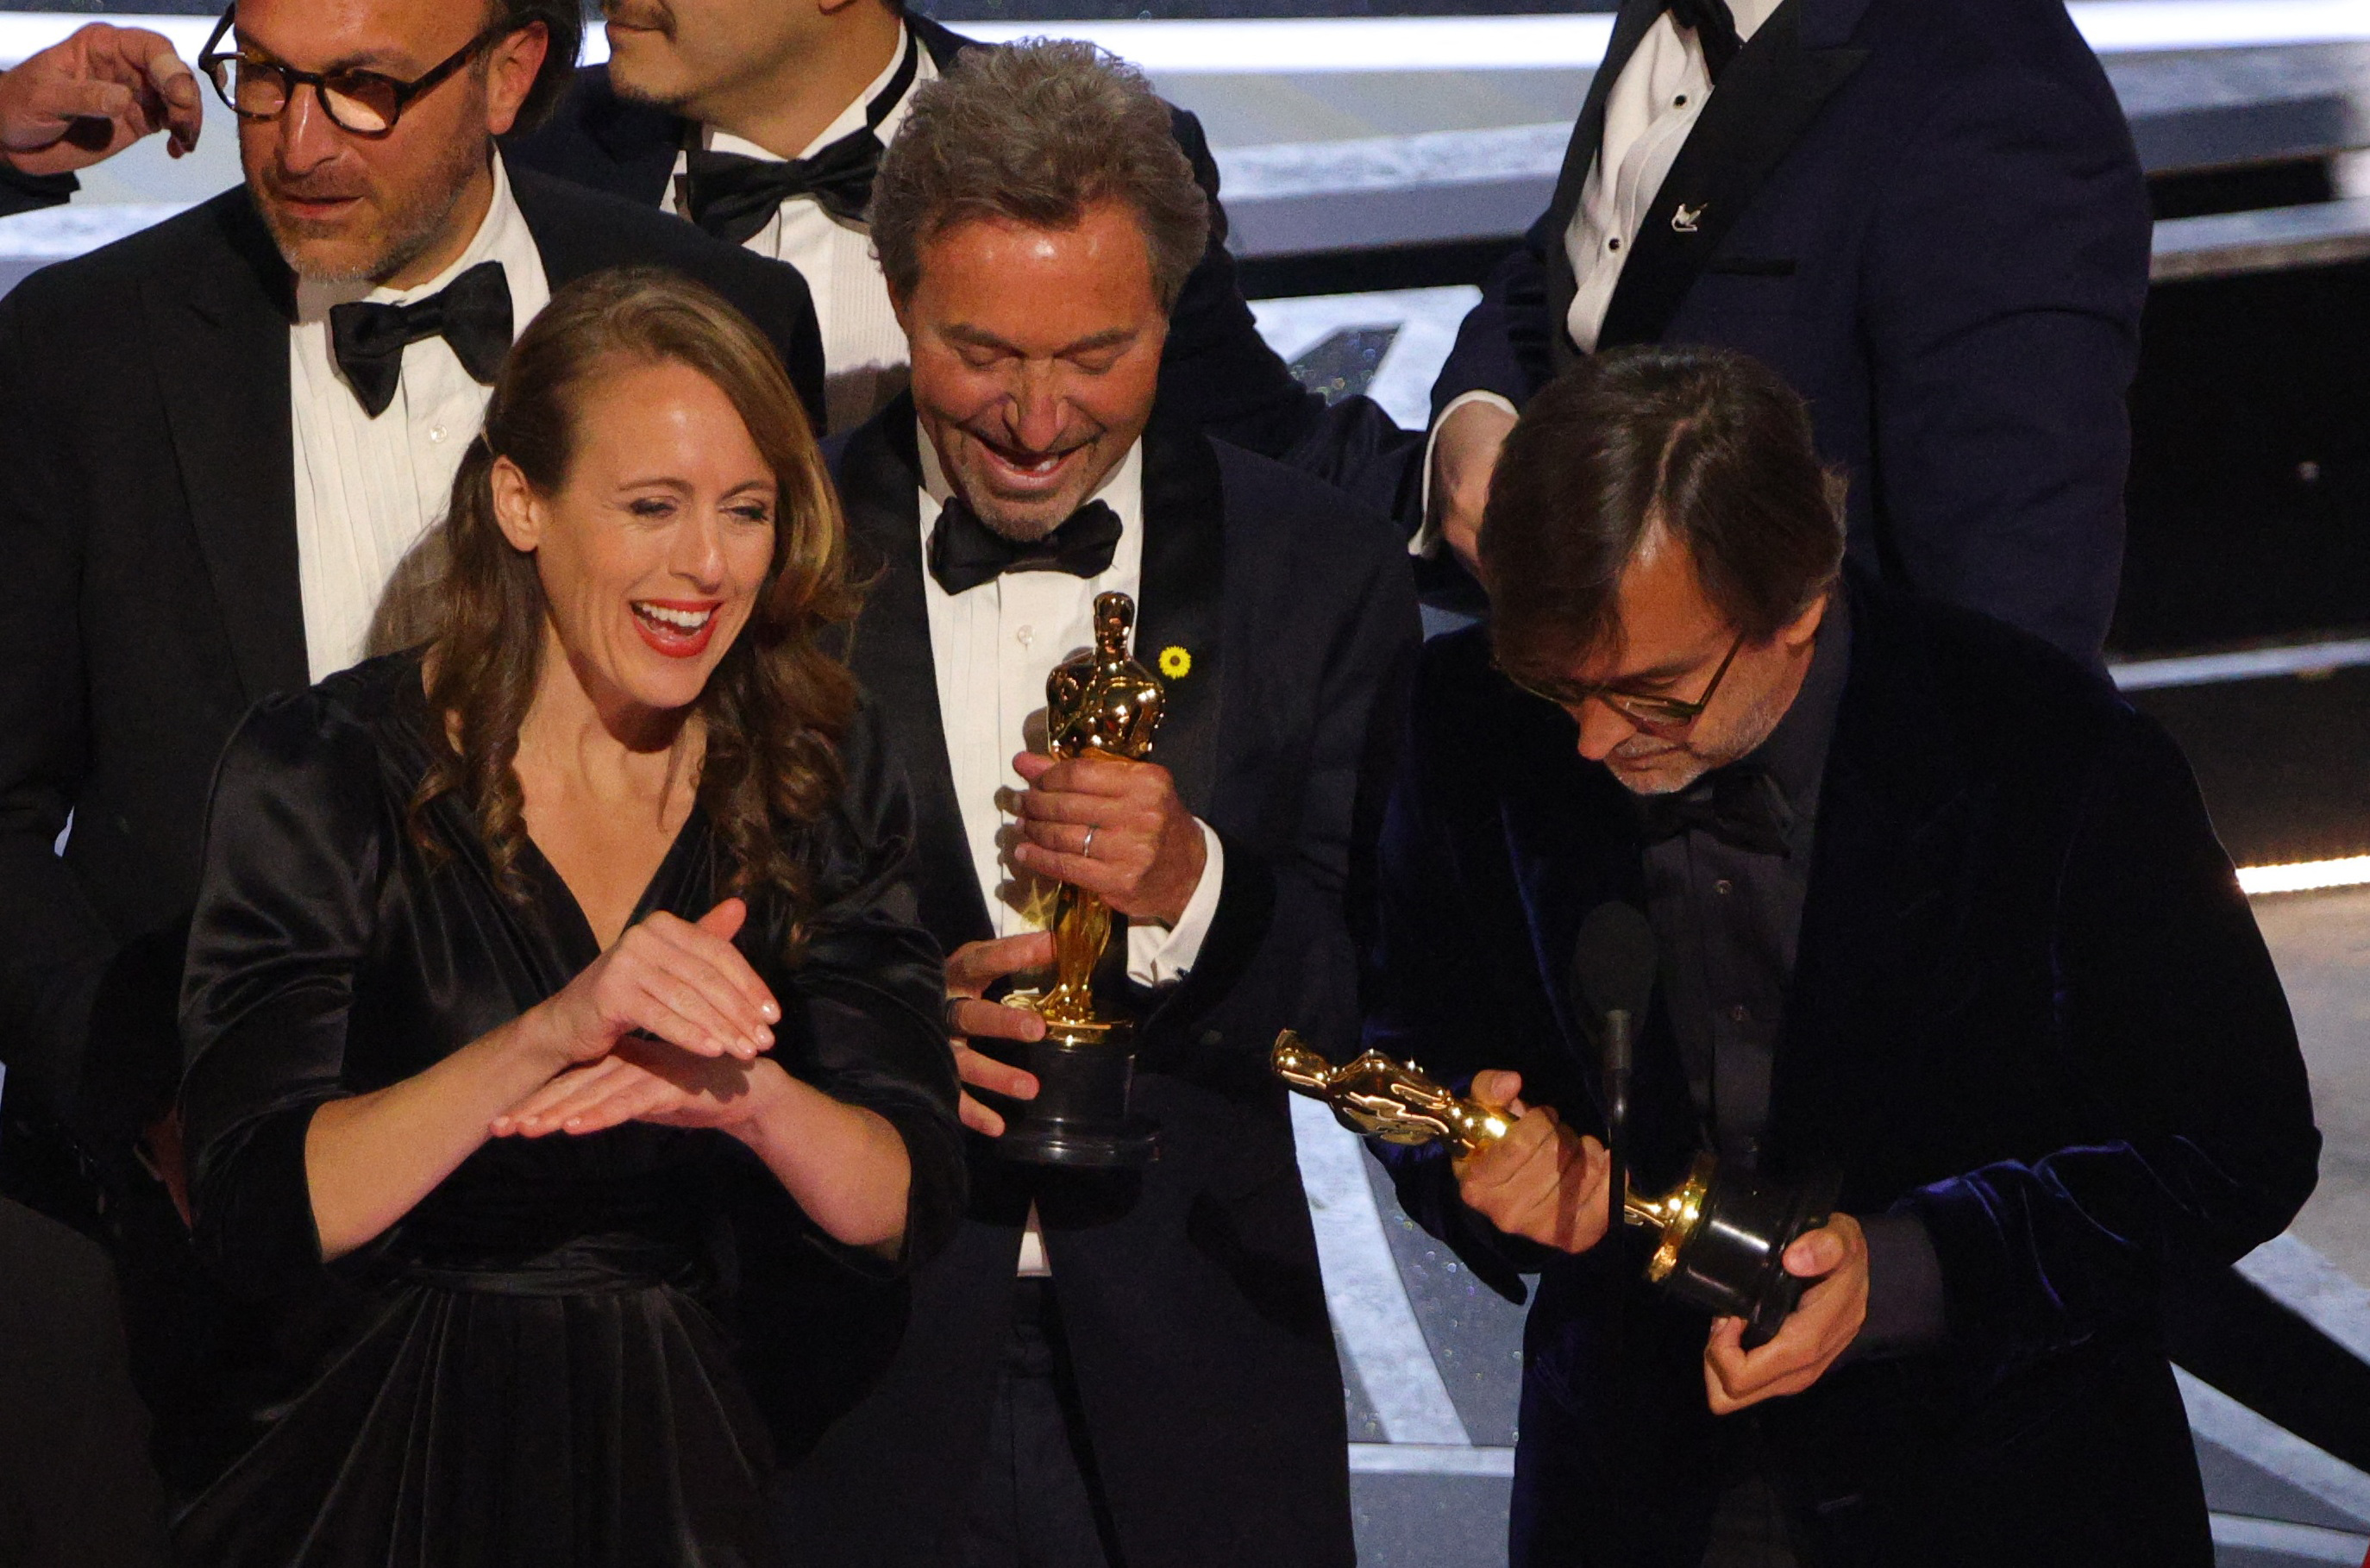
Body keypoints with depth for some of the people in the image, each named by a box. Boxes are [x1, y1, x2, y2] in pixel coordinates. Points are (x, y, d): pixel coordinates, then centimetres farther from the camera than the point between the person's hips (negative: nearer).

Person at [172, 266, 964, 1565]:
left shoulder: (817, 776, 7)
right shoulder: (321, 772, -2)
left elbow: (905, 1209, 1)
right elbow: (251, 1215, -13)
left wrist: (750, 1094, -20)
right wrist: (545, 1039, -26)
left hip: (685, 1455, 3)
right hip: (397, 1450, -3)